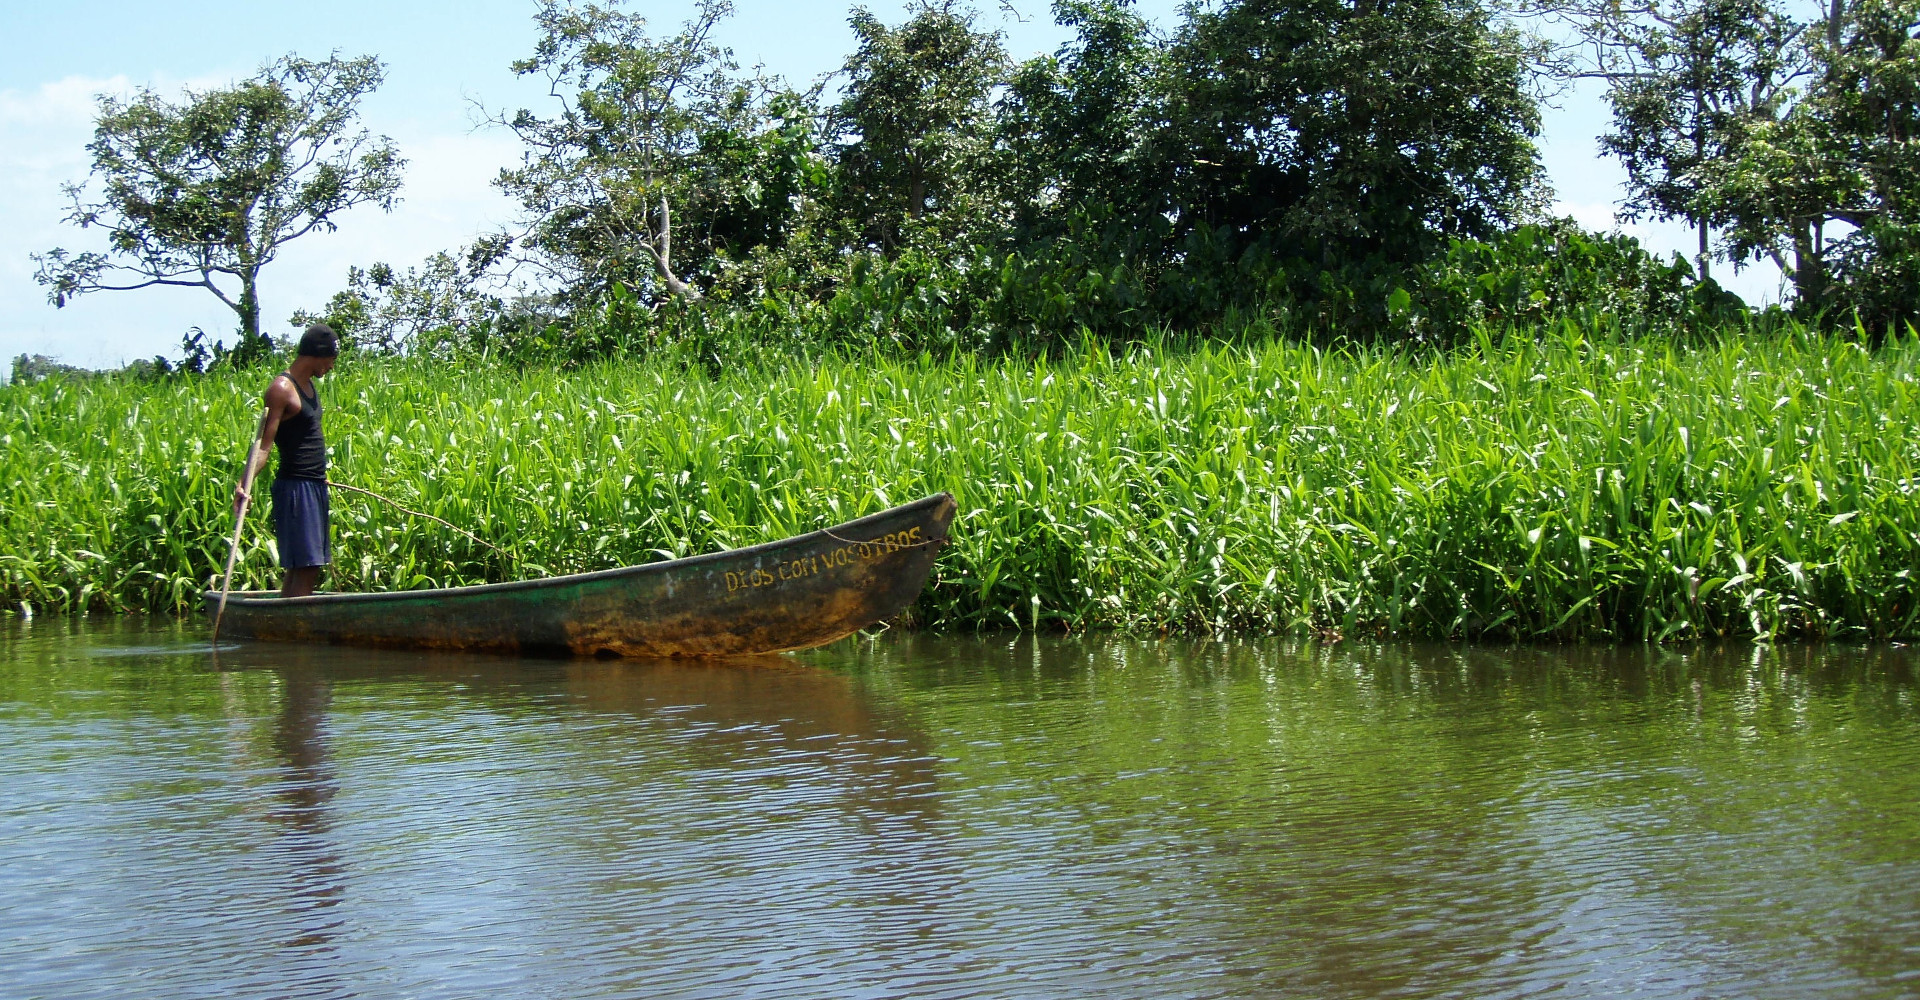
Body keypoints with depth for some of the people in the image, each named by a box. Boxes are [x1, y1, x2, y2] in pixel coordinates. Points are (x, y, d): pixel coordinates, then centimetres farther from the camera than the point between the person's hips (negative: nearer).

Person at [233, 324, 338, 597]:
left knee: (301, 569, 11)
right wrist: (243, 485, -33)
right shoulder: (282, 389, -14)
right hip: (295, 487, -10)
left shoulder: (307, 384, 13)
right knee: (304, 569, -12)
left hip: (315, 487, 10)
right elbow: (263, 445, -21)